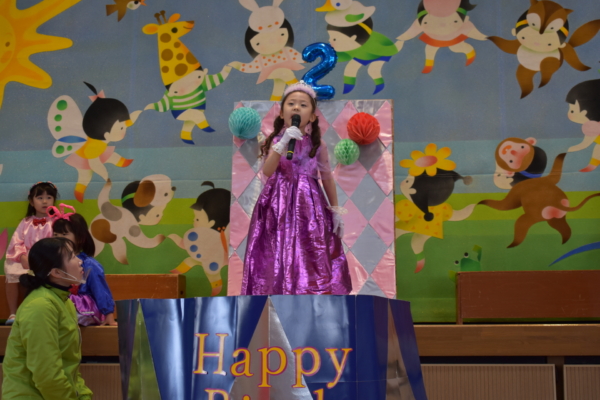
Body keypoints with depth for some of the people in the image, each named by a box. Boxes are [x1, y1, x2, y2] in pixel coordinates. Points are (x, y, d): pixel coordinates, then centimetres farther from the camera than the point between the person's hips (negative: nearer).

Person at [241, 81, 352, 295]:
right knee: (279, 256, 0)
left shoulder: (317, 145, 2)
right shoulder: (276, 141, -1)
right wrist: (283, 143, -24)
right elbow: (267, 171, -15)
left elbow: (327, 177, 9)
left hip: (308, 206, 1)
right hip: (279, 206, -1)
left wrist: (336, 211, 8)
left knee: (312, 258, -1)